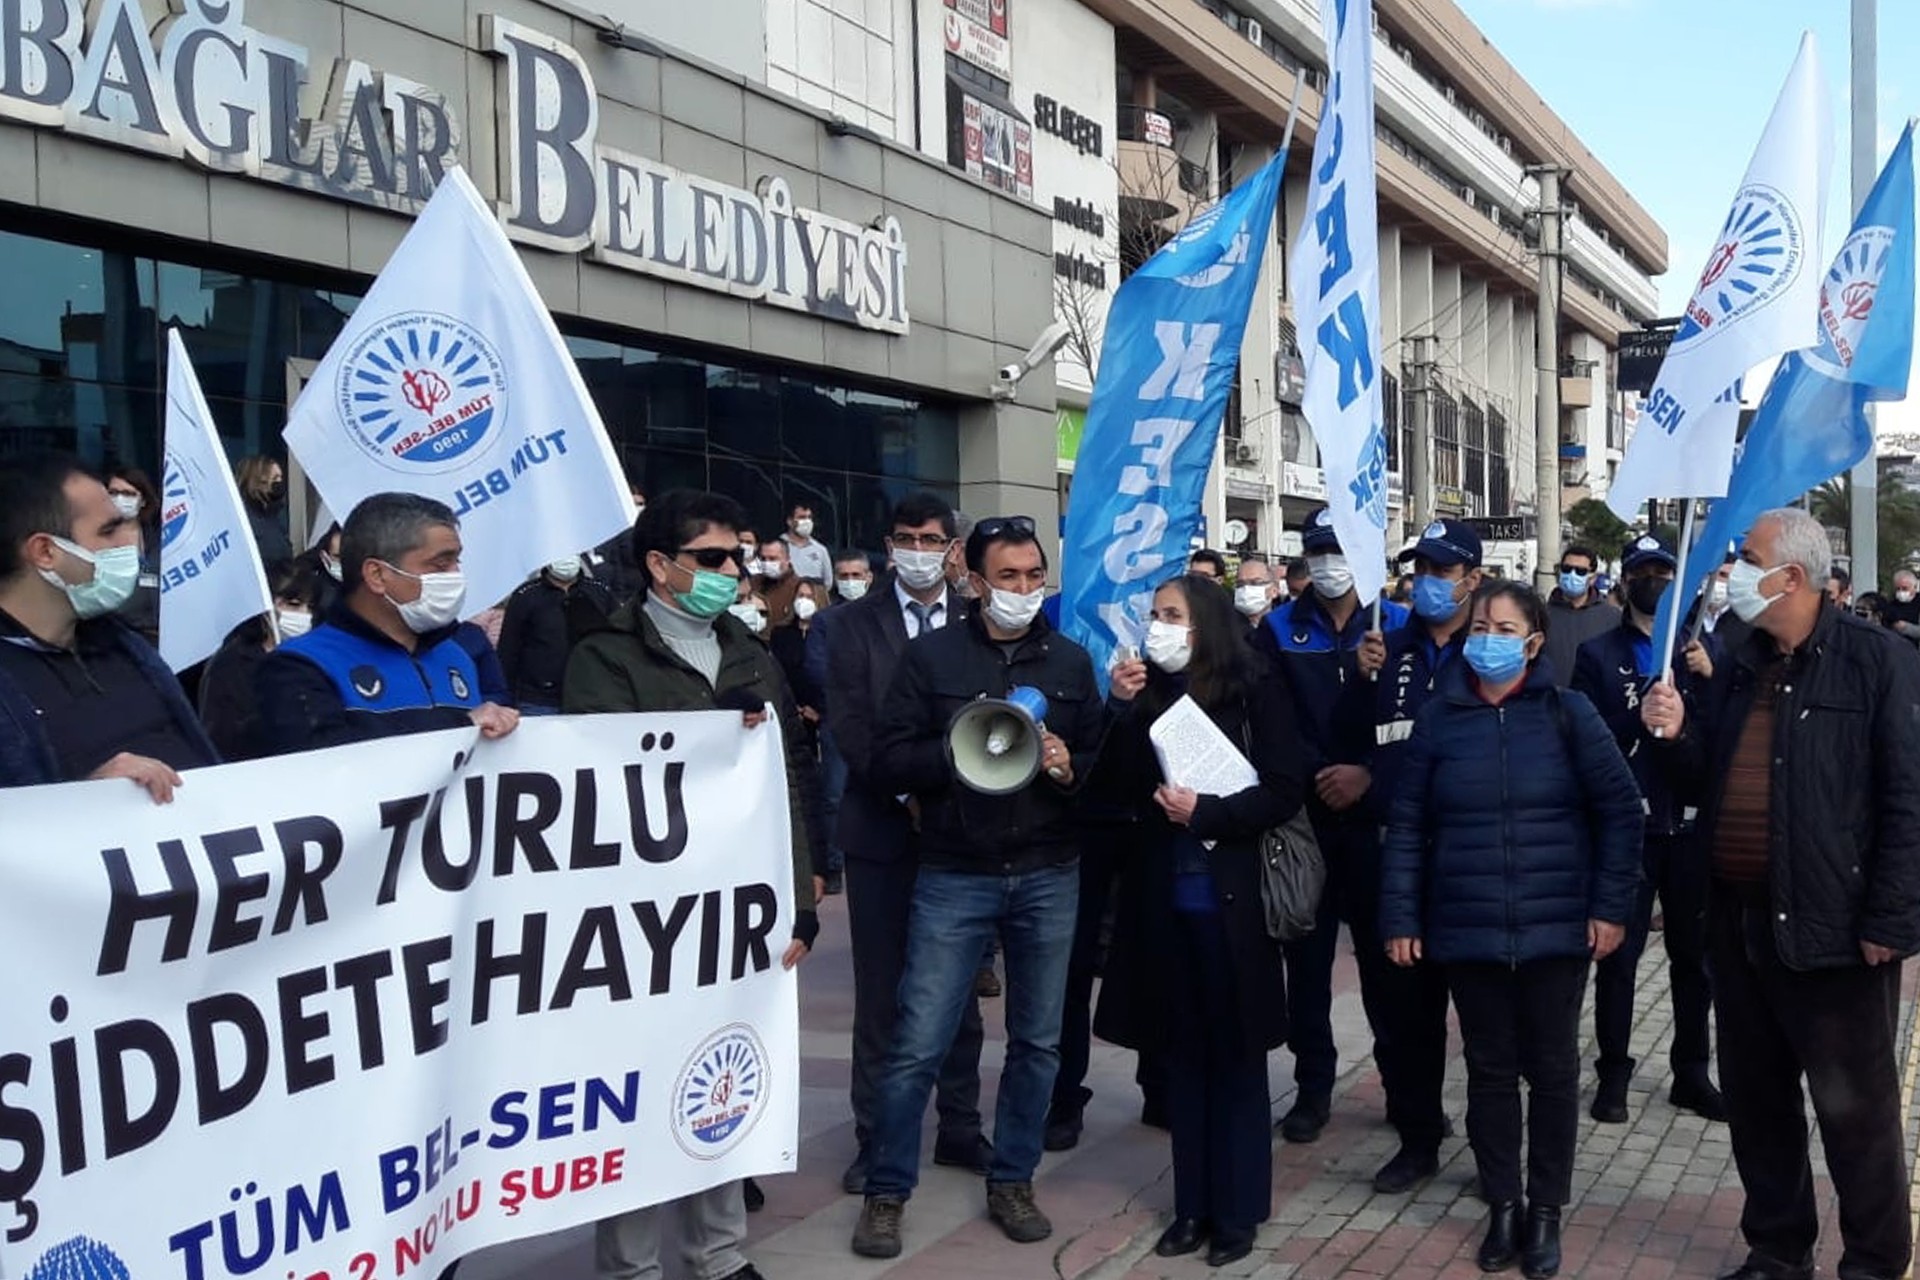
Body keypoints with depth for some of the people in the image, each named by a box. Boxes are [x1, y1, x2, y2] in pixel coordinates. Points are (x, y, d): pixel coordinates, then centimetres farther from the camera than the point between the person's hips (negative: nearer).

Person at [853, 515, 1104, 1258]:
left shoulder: (1070, 661, 7)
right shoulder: (932, 655, -2)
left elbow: (1101, 760, 11)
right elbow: (887, 762, -5)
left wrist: (1069, 768, -11)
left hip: (1048, 876, 3)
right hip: (955, 876, -3)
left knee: (1037, 1040, 10)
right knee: (918, 1044, -2)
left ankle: (1012, 1182, 26)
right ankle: (886, 1192, 13)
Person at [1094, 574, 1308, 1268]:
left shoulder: (1255, 695, -6)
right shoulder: (1148, 691, 4)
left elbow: (1285, 790, -9)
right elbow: (1123, 783, -2)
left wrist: (1205, 813, -16)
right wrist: (1124, 710, -11)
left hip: (1230, 895, -4)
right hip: (1164, 895, 4)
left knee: (1235, 1054, 6)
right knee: (1183, 1054, 11)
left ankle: (1237, 1210, 16)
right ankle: (1193, 1203, 21)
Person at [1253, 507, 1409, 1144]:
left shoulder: (1398, 627, 4)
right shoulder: (1280, 629, 5)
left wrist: (1369, 775, -14)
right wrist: (1316, 777, -13)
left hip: (1378, 811, -1)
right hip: (1305, 815, 1)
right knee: (1307, 955, 5)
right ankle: (1313, 1086, 16)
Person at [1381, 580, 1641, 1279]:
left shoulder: (1567, 712, -3)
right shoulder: (1439, 718, 1)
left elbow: (1620, 809, -2)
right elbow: (1407, 825, 3)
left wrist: (1612, 905, -8)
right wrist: (1399, 918, -1)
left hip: (1556, 927, -1)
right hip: (1467, 930, 1)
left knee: (1552, 1069, 9)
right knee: (1489, 1069, 10)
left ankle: (1546, 1210, 23)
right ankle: (1502, 1207, 23)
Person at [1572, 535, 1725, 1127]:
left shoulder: (1705, 647, 9)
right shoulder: (1599, 654, 2)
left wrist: (1710, 678, -14)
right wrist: (1641, 713, -21)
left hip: (1691, 823, 2)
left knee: (1694, 954, 10)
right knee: (1619, 955, 3)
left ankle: (1692, 1074, 22)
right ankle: (1613, 1074, 14)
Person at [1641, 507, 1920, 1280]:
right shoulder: (1737, 670, 12)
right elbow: (1703, 784, 17)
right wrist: (1676, 735, -4)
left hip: (1830, 927, -7)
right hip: (1738, 922, 7)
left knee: (1854, 1107, 5)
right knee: (1755, 1097, 16)